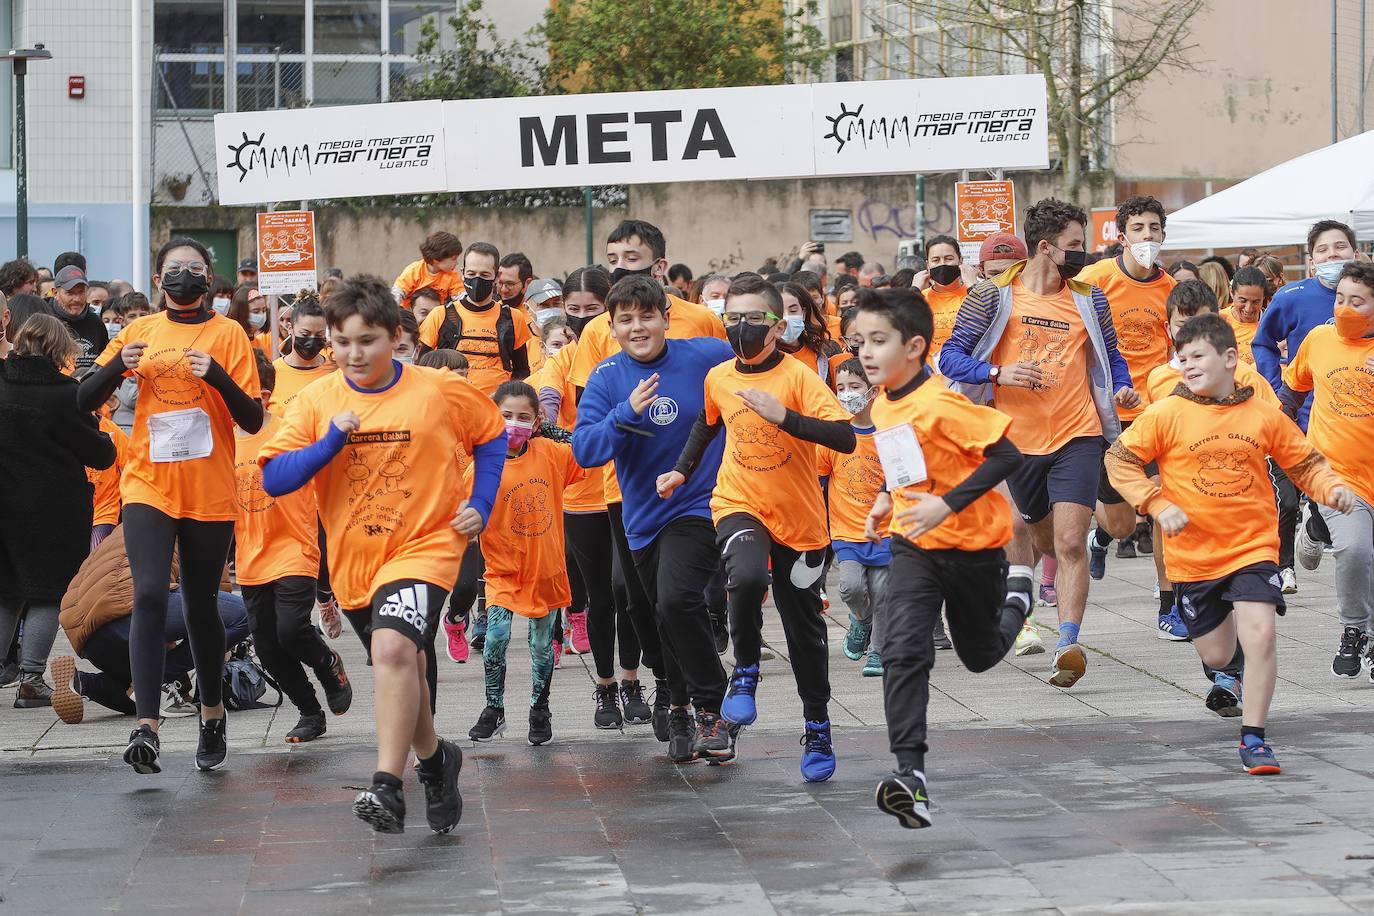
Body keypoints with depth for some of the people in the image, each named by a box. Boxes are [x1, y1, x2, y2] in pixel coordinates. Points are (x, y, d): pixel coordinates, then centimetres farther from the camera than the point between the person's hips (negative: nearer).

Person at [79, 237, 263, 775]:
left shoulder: (227, 335, 0)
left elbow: (253, 420, -5)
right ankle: (146, 727, -21)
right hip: (149, 486, 1)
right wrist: (118, 365, -15)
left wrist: (218, 376, -21)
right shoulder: (140, 332, 6)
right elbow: (85, 401, 4)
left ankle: (212, 715, 30)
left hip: (210, 494, -1)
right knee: (149, 596, -16)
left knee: (200, 606, 10)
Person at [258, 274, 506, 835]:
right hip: (353, 560, 4)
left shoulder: (439, 390, -6)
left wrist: (480, 505, 0)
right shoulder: (317, 400, -2)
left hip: (424, 546, -4)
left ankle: (387, 787, -32)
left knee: (394, 647, -29)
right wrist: (329, 442, -20)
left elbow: (491, 436, 11)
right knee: (404, 669, 17)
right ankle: (434, 760, 45)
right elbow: (273, 478, -7)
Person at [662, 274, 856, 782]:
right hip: (739, 506, 1)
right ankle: (745, 672, -9)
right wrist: (682, 470, 17)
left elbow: (845, 438, -25)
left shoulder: (798, 377, -14)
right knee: (747, 577, -32)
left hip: (800, 520, -1)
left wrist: (784, 416, -33)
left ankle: (818, 729, 27)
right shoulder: (719, 378, 0)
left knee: (805, 629, 9)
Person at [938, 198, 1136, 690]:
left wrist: (1121, 388, -1)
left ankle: (1068, 645, -19)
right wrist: (998, 374, -20)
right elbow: (951, 356, -4)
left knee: (1069, 539, -15)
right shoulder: (994, 296, -3)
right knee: (1040, 537, 16)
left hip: (1077, 436, 0)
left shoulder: (1089, 299, 6)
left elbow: (1110, 356, 19)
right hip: (1017, 439, 0)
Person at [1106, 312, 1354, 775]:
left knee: (1259, 636, -19)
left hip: (1253, 546, 0)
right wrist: (1158, 505, -13)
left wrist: (1333, 488, -11)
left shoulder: (1264, 415, -2)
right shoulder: (1167, 414, -7)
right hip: (1194, 552, 1)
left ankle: (1253, 738, -5)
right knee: (1217, 655, 12)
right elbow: (1119, 459, -3)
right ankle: (1227, 678, 52)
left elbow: (1305, 463, 9)